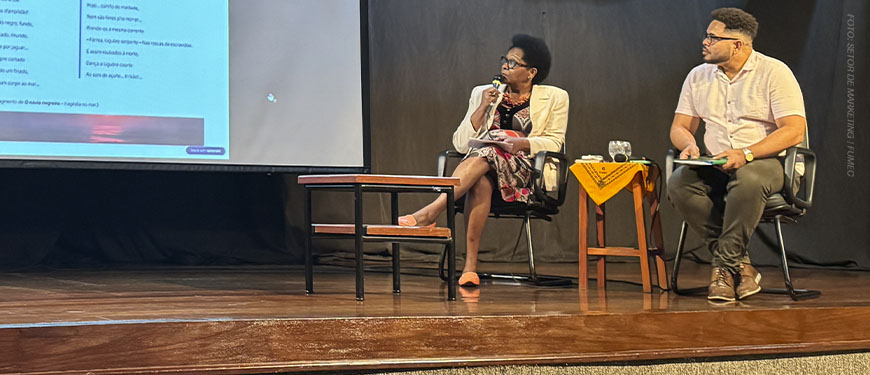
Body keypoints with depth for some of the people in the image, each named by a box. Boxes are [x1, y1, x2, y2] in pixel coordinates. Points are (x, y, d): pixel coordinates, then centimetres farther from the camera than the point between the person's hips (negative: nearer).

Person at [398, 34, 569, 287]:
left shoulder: (554, 98, 11)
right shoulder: (482, 93, 17)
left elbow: (554, 142, 3)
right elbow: (460, 144, 9)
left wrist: (522, 143, -15)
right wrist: (483, 108, -3)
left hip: (527, 172, -2)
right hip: (486, 166, 2)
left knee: (487, 151, -34)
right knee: (481, 181, -36)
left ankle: (430, 212, -45)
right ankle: (470, 265, -42)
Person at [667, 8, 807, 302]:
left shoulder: (774, 72, -4)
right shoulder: (698, 76, 12)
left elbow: (794, 131, -12)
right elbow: (680, 126, 16)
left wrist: (747, 154, -24)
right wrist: (689, 144, -10)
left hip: (764, 162, -4)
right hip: (713, 166, 5)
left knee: (748, 180, -41)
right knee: (679, 183, -29)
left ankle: (724, 263, -24)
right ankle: (739, 263, -23)